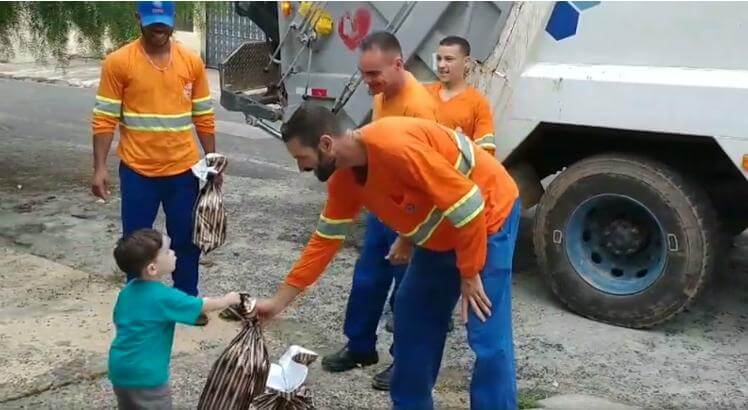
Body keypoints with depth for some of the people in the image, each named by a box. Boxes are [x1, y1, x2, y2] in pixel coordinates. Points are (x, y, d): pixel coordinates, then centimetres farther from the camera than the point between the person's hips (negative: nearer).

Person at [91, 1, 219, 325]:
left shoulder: (192, 62, 1)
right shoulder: (118, 62, -7)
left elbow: (204, 117, 7)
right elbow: (105, 119, -6)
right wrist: (100, 168, -11)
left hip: (183, 169, 2)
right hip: (137, 170, -2)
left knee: (186, 239, 12)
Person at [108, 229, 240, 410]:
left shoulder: (127, 290, 0)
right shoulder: (164, 297, -21)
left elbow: (118, 323, 13)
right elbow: (204, 306, -9)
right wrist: (229, 299, 9)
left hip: (120, 370, 7)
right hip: (145, 375, -7)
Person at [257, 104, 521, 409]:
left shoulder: (393, 145, -33)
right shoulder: (343, 178, -4)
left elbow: (465, 201, -29)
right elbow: (324, 240, 4)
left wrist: (470, 274, -19)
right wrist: (279, 300, 4)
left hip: (489, 215, -9)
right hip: (441, 234, 9)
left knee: (488, 339, -10)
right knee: (412, 317, 14)